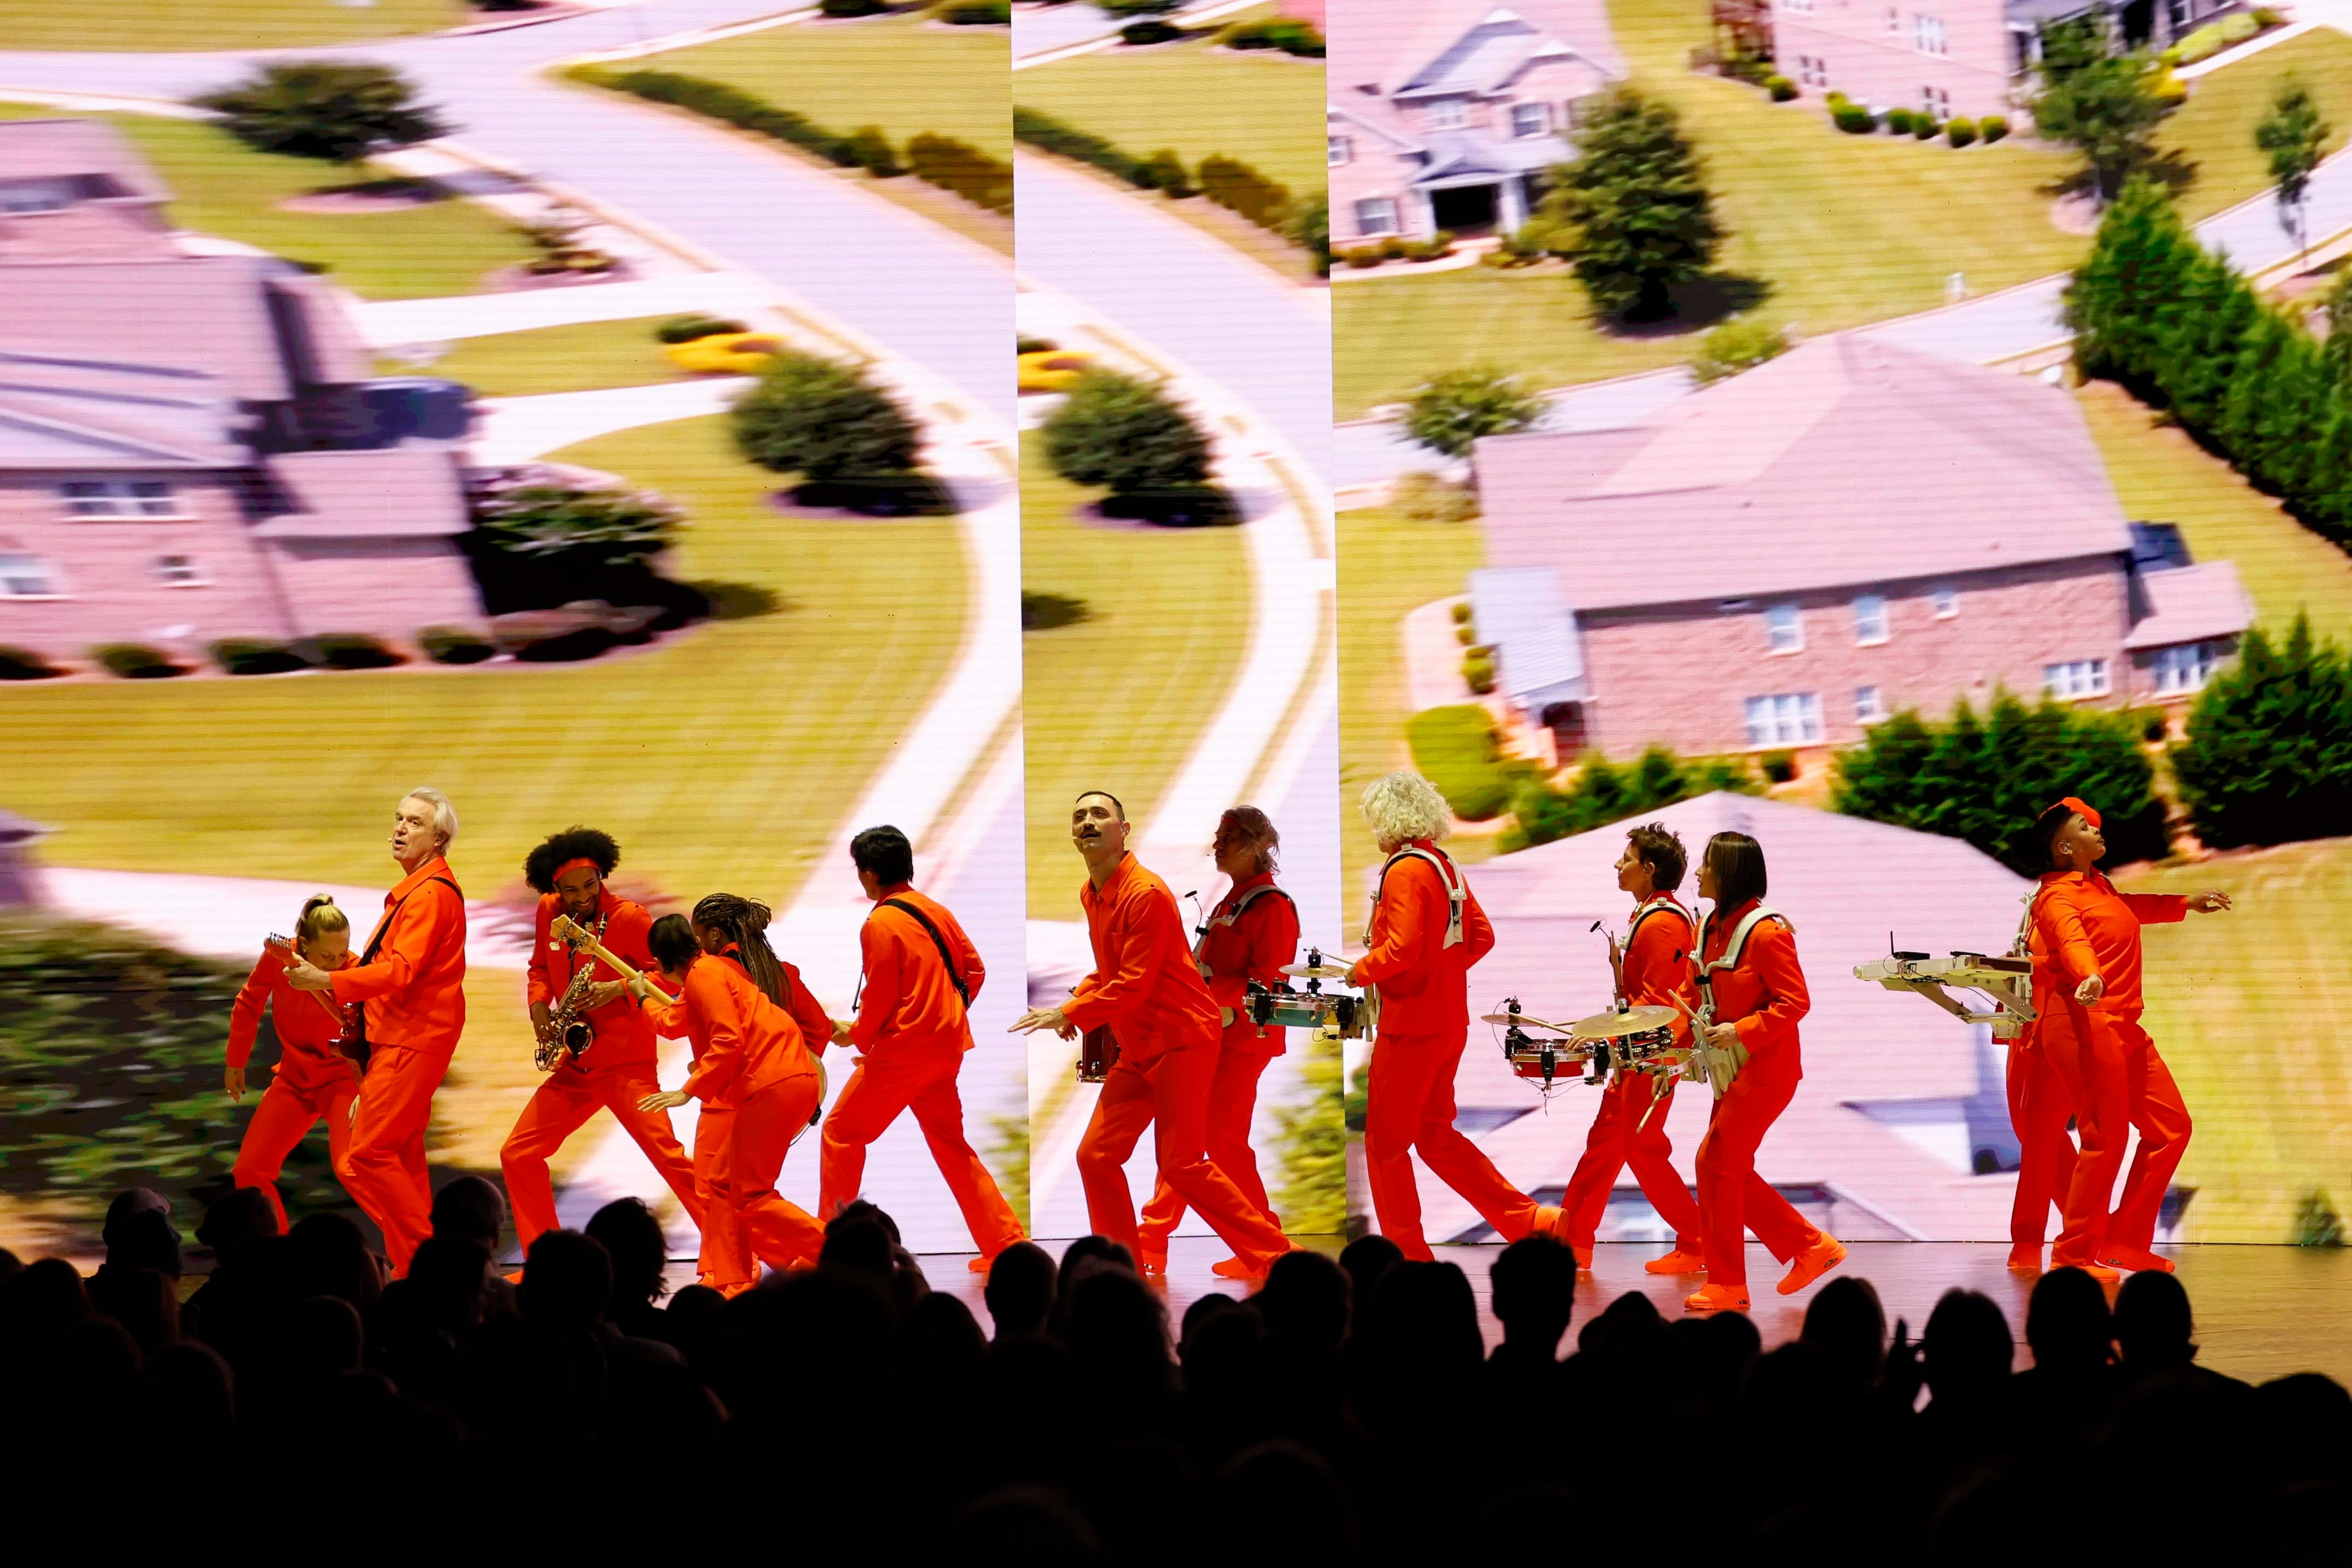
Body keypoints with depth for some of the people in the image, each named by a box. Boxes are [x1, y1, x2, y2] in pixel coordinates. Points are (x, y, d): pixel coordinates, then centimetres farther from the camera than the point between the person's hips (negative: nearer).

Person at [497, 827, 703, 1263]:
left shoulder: (628, 917, -12)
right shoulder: (549, 913, 4)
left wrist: (619, 990, -23)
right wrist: (539, 1006, 0)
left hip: (626, 1063, -6)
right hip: (574, 1064, 6)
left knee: (666, 1153, -17)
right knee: (518, 1155, 4)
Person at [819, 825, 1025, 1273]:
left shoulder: (880, 925, -14)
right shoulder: (935, 911, 8)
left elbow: (880, 999, -14)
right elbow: (974, 969, 13)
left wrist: (856, 1035, 3)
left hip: (902, 1050, -8)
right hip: (946, 1047, 8)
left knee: (841, 1133, 4)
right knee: (950, 1143, 18)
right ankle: (1005, 1242, 13)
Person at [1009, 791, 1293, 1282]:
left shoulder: (1147, 894, -19)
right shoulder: (1091, 895, 9)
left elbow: (1134, 985, -21)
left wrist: (1067, 1015, -17)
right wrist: (1077, 1002, 1)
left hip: (1182, 1040, -9)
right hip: (1138, 1048, 9)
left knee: (1181, 1164, -10)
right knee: (1096, 1155, 3)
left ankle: (1270, 1254, -1)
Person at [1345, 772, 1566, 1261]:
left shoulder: (1404, 871, -17)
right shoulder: (1447, 866, 10)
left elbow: (1402, 949, -26)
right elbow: (1481, 936, 14)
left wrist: (1359, 972, -10)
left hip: (1410, 1026, -9)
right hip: (1449, 1022, 9)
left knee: (1386, 1140, 2)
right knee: (1435, 1134, 18)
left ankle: (1408, 1256, 6)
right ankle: (1531, 1220, 12)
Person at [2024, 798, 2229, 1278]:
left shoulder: (2099, 886, 19)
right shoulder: (2059, 896, -11)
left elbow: (2129, 909, 42)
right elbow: (2071, 939, -33)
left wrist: (2187, 904, 55)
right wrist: (2090, 977, -54)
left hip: (2123, 1026, 10)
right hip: (2086, 1023, -10)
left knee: (2170, 1126, 8)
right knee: (2105, 1139, -12)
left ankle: (2125, 1242, 13)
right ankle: (2072, 1256, -2)